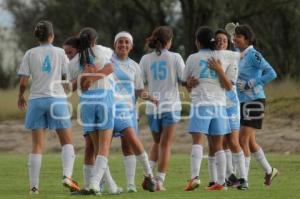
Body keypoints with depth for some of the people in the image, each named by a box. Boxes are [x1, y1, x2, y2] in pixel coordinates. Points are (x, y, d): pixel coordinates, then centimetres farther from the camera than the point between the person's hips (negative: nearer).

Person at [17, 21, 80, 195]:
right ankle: (67, 175, -11)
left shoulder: (30, 54, 1)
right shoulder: (59, 53, 0)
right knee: (67, 142, 9)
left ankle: (34, 185, 2)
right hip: (57, 99, -1)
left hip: (36, 100, 1)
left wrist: (21, 96, 17)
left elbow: (23, 82, -2)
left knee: (37, 145, 5)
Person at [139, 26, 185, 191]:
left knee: (157, 142, 20)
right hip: (171, 106, -3)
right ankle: (160, 181, -5)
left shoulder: (146, 59, 2)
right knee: (165, 145, 2)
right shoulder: (175, 58, -4)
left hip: (152, 107, 3)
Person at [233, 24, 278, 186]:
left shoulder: (253, 55, -13)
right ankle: (269, 171, 31)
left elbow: (271, 74, -20)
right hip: (242, 102, 9)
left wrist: (250, 84, -19)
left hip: (254, 101, -9)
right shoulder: (240, 56, 12)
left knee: (243, 140, -11)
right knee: (250, 142, 15)